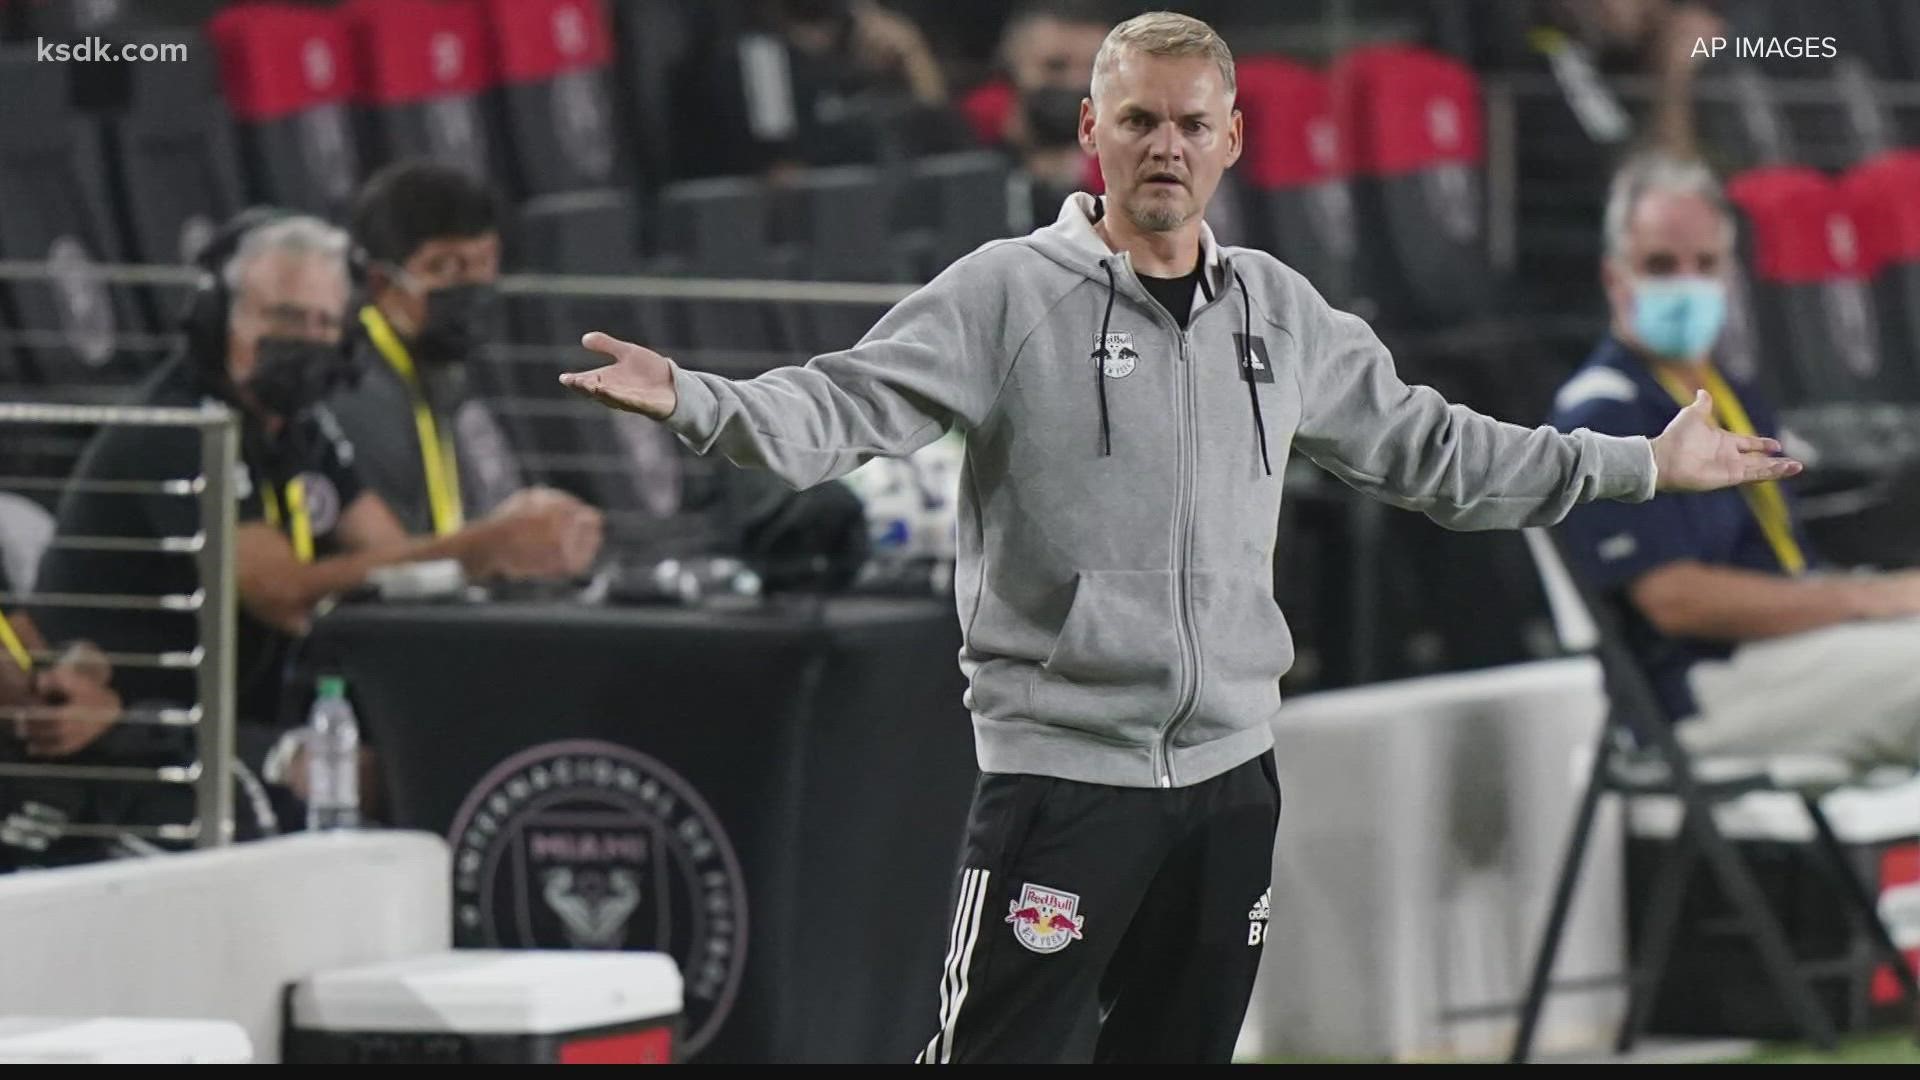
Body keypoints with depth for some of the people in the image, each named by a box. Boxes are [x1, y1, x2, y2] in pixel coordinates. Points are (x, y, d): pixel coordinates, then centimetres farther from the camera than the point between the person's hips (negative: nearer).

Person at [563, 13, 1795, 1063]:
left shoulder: (1278, 310, 11)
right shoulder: (1010, 292, -6)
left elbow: (1424, 445, 21)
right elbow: (849, 406, -14)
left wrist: (1644, 465, 24)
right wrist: (691, 399, -33)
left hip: (1230, 770, 5)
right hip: (1064, 765, -5)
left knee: (1181, 1051, 10)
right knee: (1006, 1048, -10)